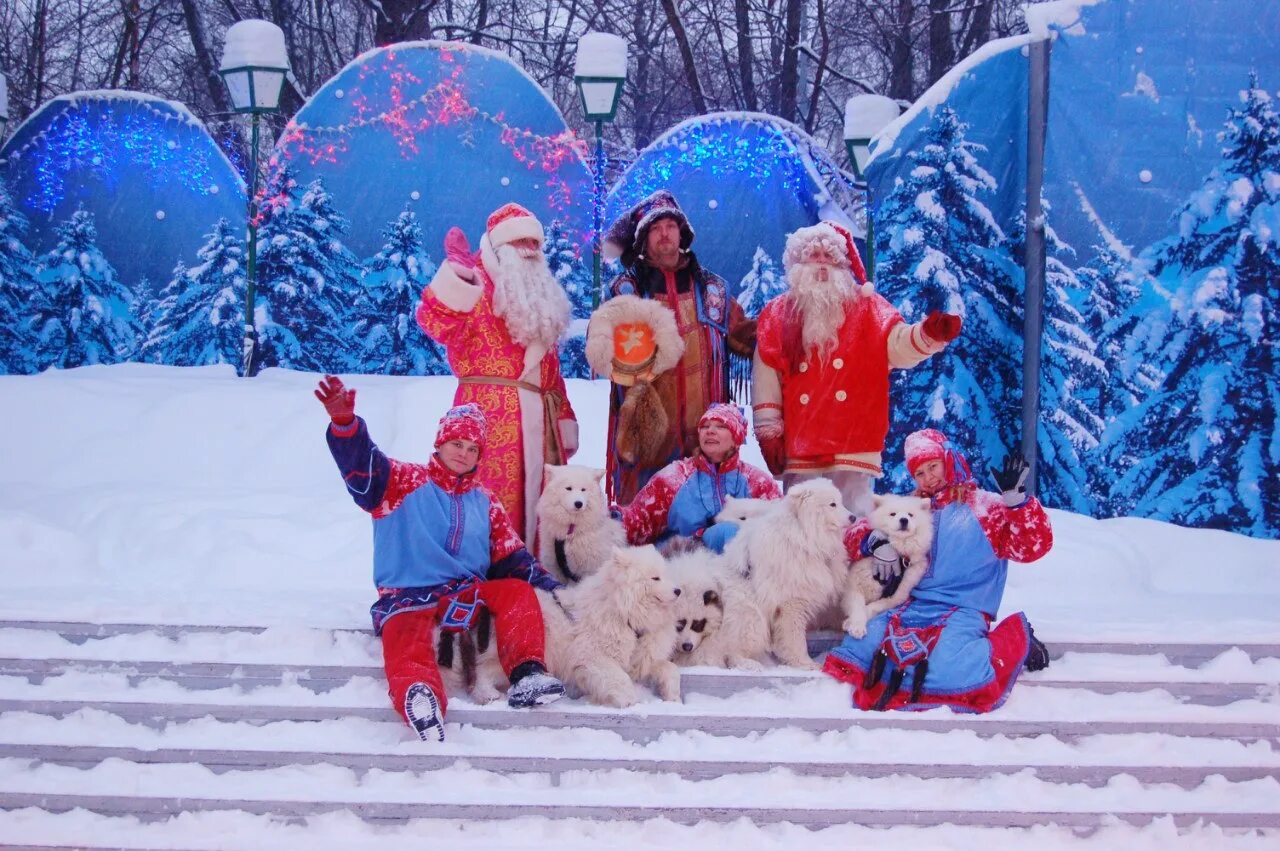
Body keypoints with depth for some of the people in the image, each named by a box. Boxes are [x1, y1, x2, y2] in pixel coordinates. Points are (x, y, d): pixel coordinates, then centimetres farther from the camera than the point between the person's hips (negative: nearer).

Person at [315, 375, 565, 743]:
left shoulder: (484, 502, 21)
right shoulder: (404, 482, 8)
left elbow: (510, 557, 19)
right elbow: (362, 464, -9)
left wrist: (548, 585, 3)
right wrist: (345, 422, -30)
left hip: (468, 594, 4)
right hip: (408, 599, -4)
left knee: (518, 591, -20)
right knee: (407, 639, -36)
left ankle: (526, 674, -35)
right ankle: (419, 694, -68)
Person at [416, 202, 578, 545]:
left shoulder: (541, 296, 23)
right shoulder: (475, 288, -2)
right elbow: (434, 322, -22)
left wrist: (563, 417, 18)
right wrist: (457, 272, -32)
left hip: (539, 415, 8)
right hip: (491, 411, -8)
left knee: (540, 496, 11)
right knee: (492, 496, -13)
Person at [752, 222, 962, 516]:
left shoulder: (868, 307, 8)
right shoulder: (776, 314, 10)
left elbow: (898, 343, -7)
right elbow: (766, 374, 6)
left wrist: (928, 334, -29)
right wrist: (768, 430, -1)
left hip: (853, 445, -1)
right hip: (798, 450, 1)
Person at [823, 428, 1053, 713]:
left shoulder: (984, 507, 4)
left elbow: (1033, 545, -7)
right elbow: (857, 533, 17)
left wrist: (1016, 499, -20)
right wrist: (873, 543, -7)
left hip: (963, 612, -4)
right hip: (913, 607, 4)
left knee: (947, 670, -32)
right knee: (864, 641, -23)